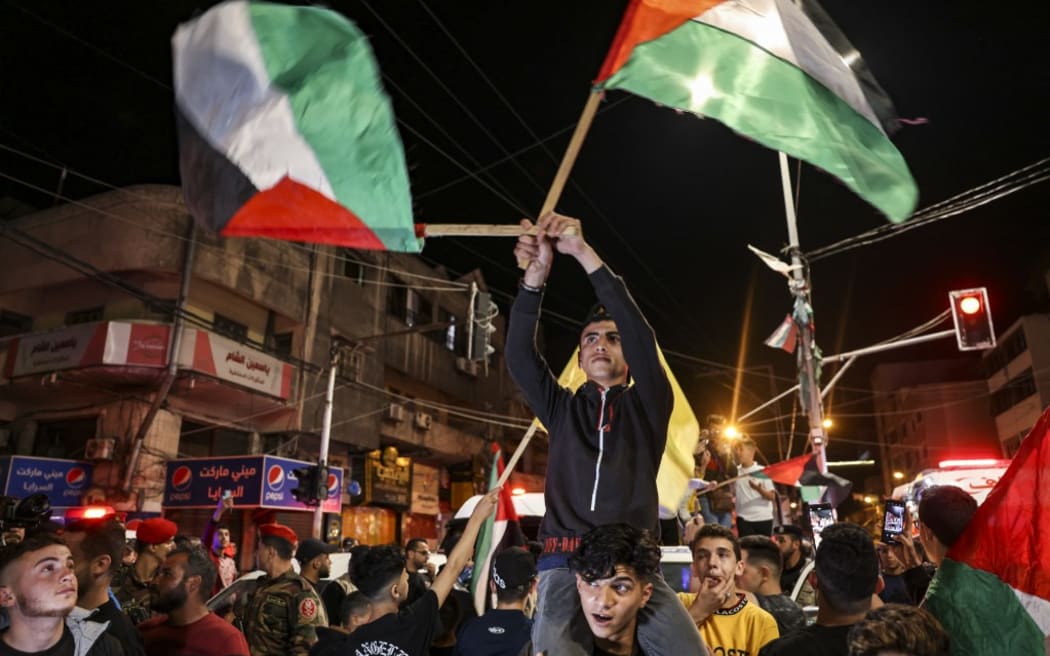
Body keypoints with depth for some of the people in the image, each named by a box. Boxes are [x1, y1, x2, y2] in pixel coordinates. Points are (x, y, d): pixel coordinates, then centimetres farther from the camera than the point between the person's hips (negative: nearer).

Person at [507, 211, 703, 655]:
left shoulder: (646, 405, 13)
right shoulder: (563, 409, 18)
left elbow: (640, 336, -3)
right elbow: (519, 354, 4)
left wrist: (584, 253, -10)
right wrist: (536, 274, -10)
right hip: (566, 563, 0)